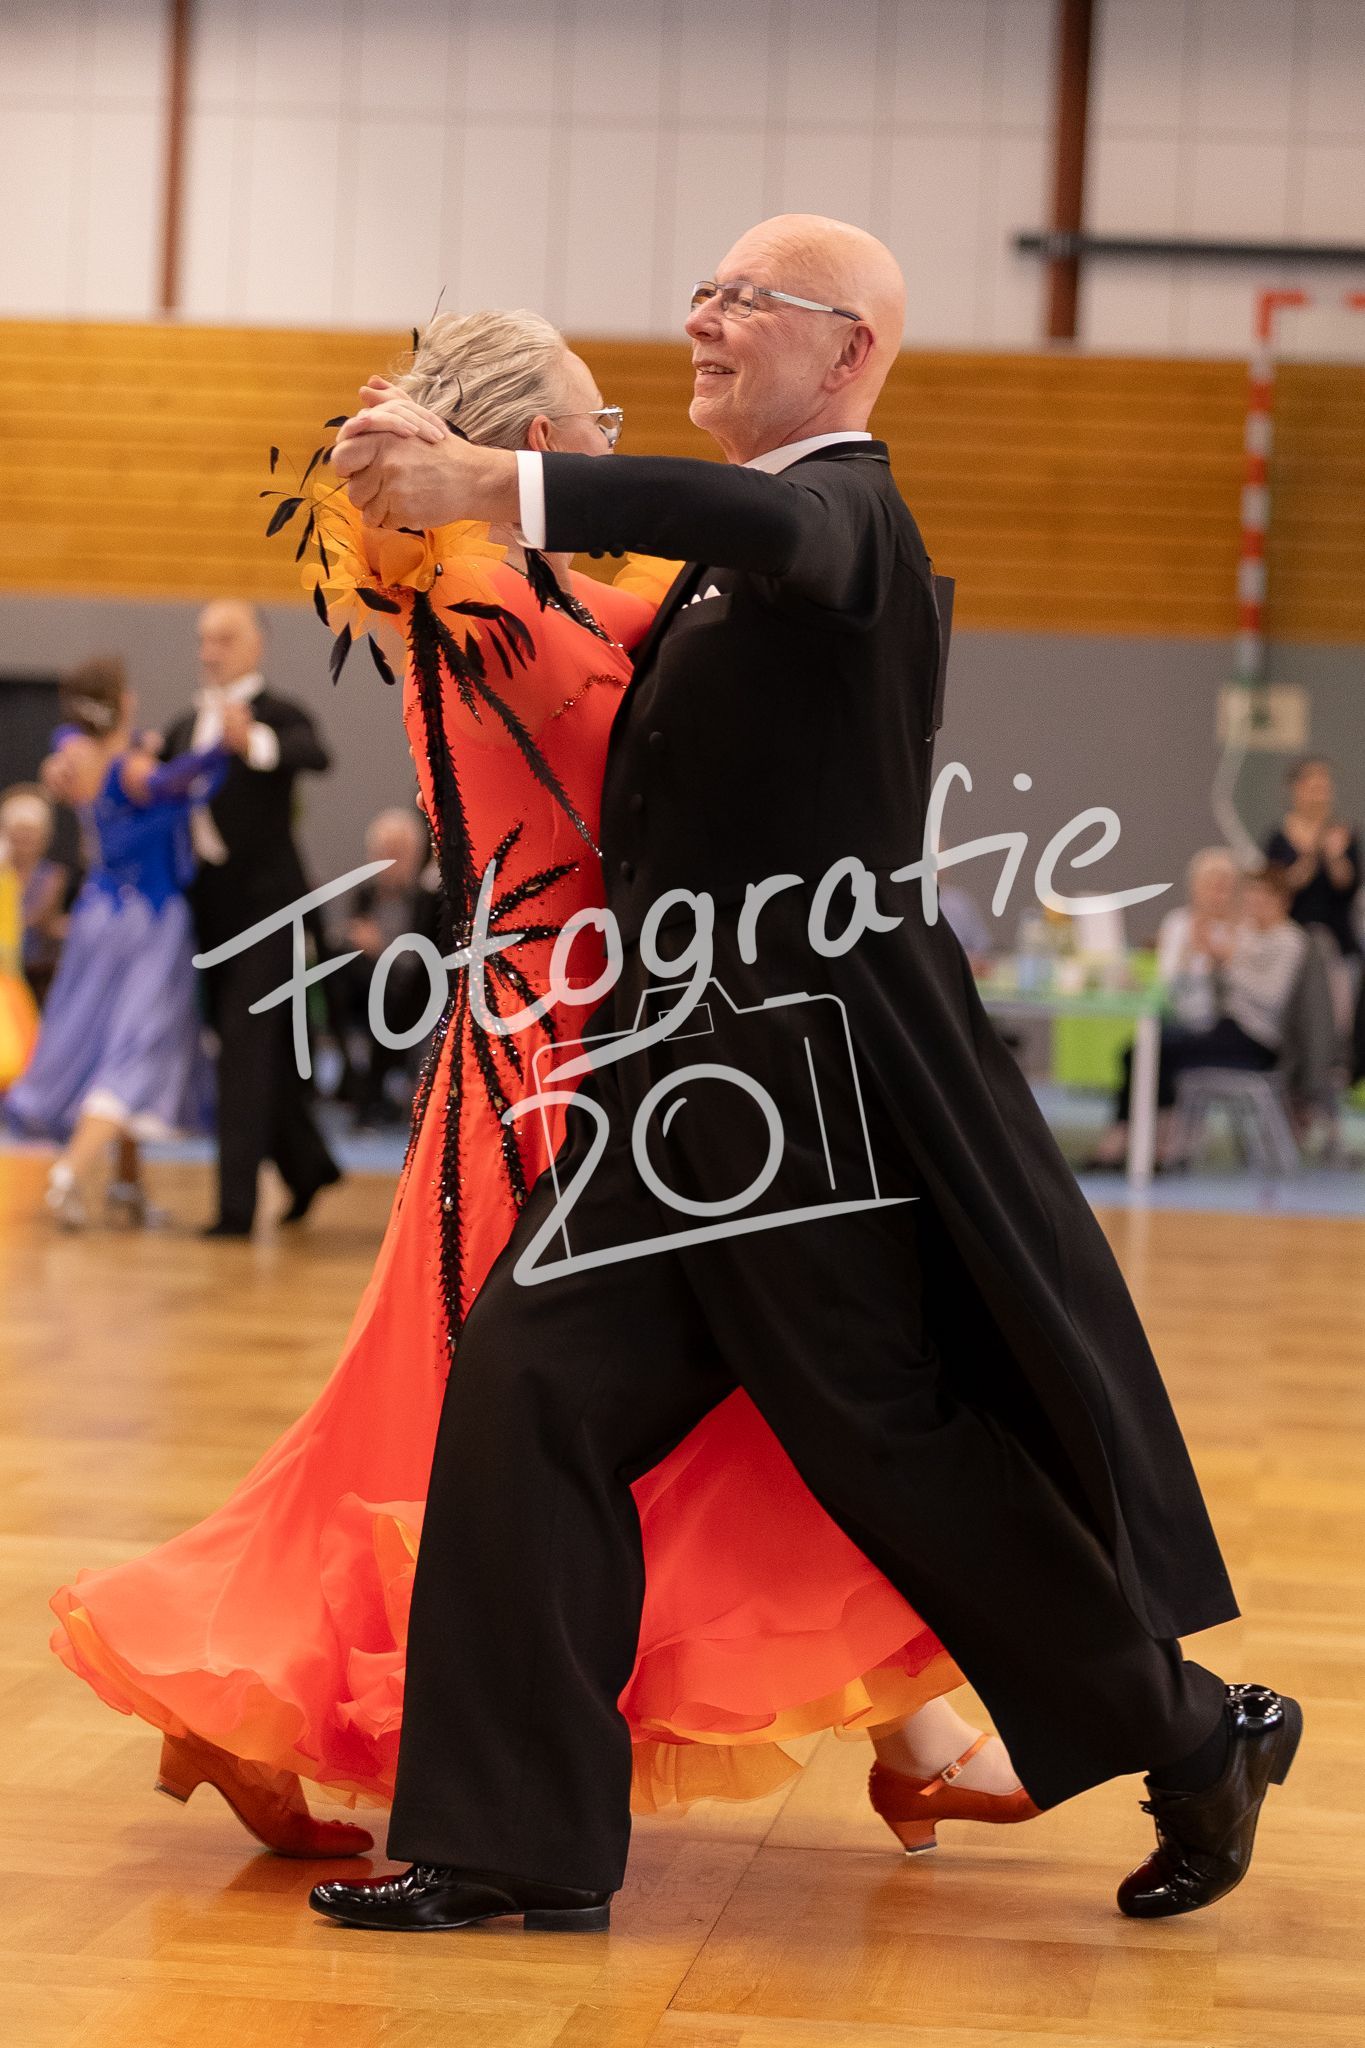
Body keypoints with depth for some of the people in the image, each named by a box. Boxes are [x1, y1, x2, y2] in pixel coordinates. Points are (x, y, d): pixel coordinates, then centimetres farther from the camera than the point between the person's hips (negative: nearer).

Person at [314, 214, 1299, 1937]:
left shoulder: (848, 509, -11)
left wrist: (491, 487, -42)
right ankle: (518, 1845, 5)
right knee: (526, 1394, 0)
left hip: (808, 1086, -9)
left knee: (902, 1445, 0)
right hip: (677, 1076, 9)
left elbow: (761, 522, -36)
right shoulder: (739, 553, 19)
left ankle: (1198, 1737, 20)